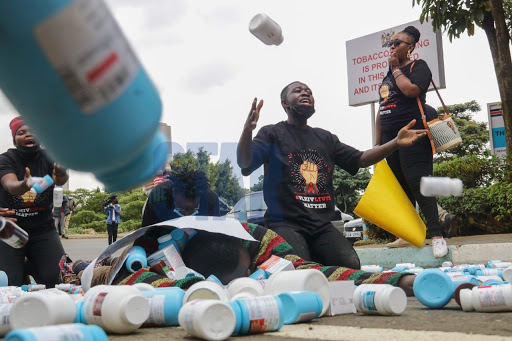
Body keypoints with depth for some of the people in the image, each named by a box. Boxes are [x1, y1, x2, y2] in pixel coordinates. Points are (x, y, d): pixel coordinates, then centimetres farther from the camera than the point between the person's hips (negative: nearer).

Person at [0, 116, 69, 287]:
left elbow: (60, 180, -23)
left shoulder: (48, 158, -2)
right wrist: (24, 185, -51)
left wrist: (61, 175, -48)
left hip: (43, 229, 1)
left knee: (57, 279, -15)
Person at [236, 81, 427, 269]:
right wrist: (247, 130, -32)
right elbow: (245, 164, -11)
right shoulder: (272, 134, 4)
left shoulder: (325, 138, 22)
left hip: (322, 226, 5)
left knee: (352, 267, -18)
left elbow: (360, 159, 20)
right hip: (286, 224, -5)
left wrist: (396, 143, 6)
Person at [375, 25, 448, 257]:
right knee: (400, 187, 7)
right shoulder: (388, 75, 22)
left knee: (417, 183, -16)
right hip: (390, 137, 8)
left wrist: (396, 68, -6)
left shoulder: (418, 66, 1)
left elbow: (411, 90, -21)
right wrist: (378, 143, 18)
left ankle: (436, 235, -14)